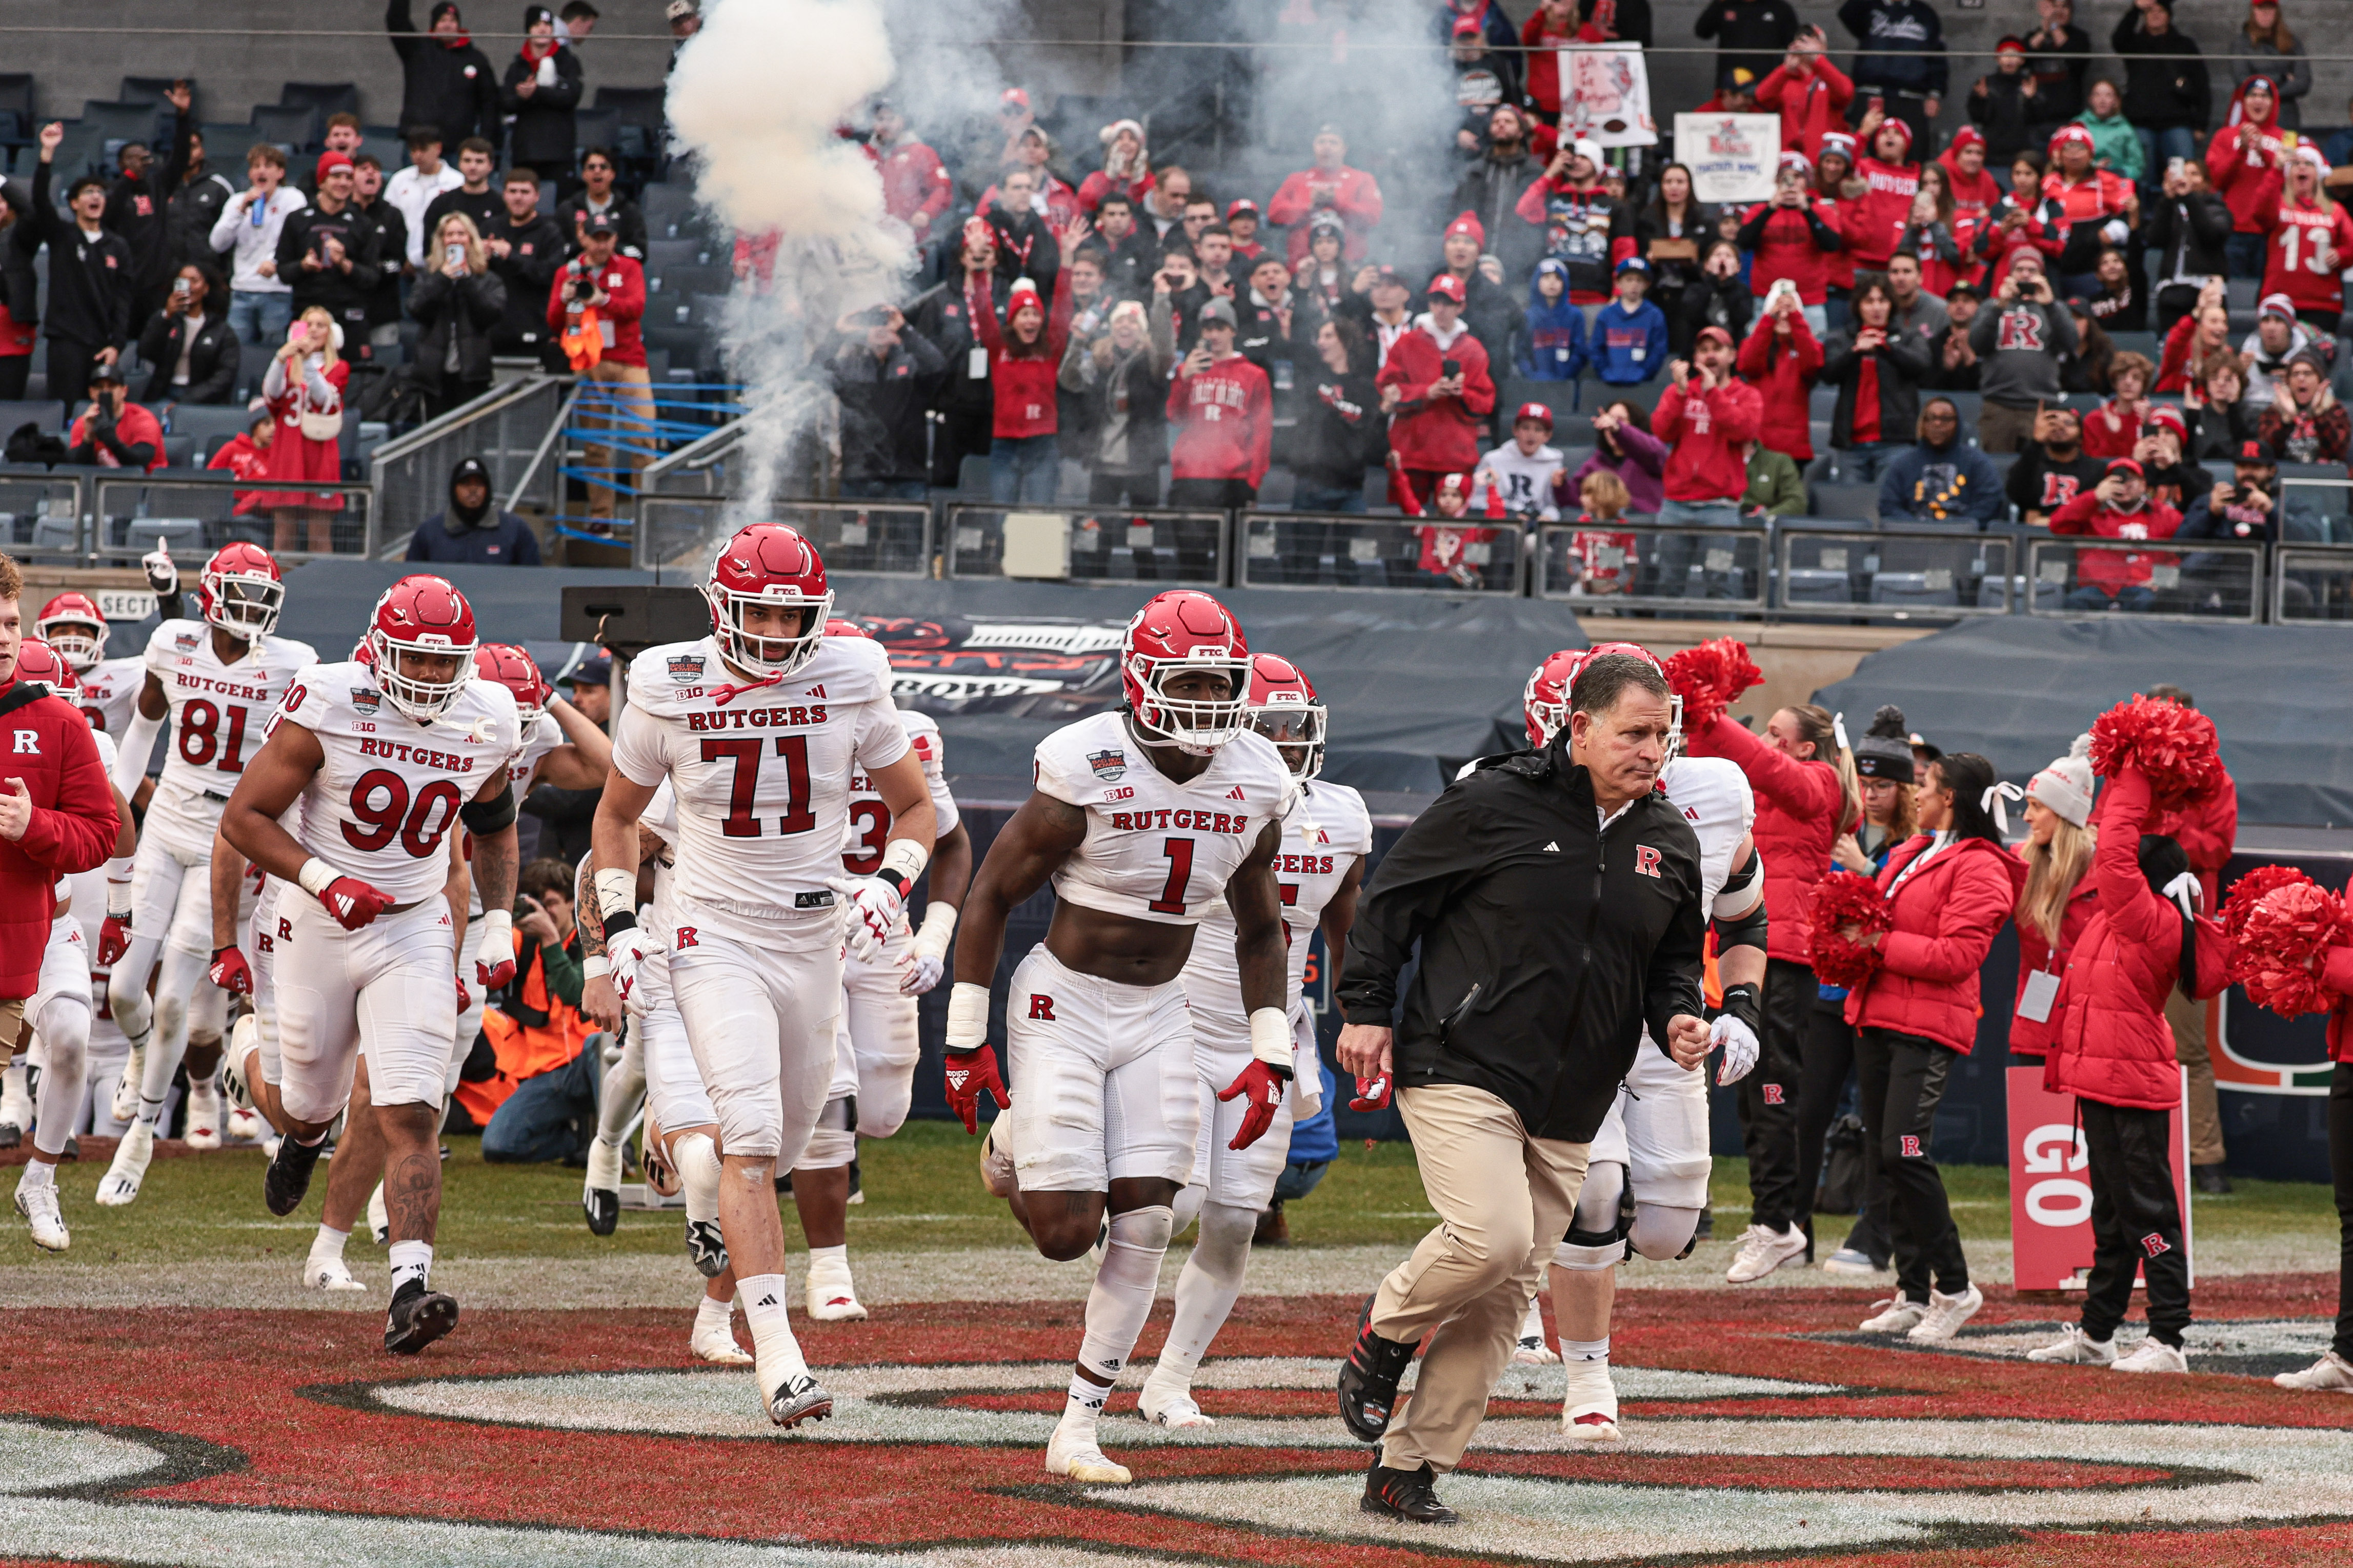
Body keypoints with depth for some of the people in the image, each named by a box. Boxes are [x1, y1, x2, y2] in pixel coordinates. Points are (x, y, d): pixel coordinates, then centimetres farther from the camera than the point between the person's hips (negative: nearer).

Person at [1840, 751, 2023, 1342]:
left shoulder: (1979, 868, -9)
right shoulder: (1909, 855, 18)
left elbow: (1957, 955, -17)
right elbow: (1880, 915, 27)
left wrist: (1882, 942, -16)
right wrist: (1855, 935, 4)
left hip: (1929, 1027, -9)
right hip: (1879, 1018, 9)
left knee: (1905, 1151, -17)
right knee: (1887, 1155, 7)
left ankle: (1954, 1287, -7)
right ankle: (1913, 1293, 13)